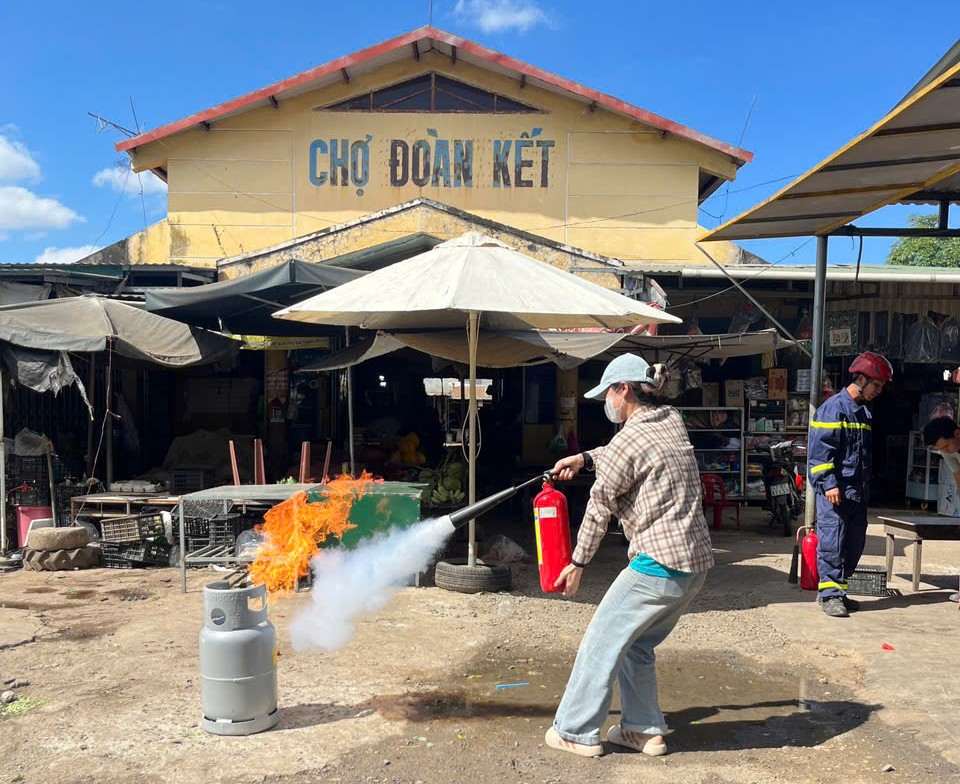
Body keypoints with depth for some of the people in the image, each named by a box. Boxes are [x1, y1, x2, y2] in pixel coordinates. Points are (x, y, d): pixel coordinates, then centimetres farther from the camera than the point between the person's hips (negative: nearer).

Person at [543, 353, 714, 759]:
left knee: (601, 642, 6)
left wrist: (577, 563, 5)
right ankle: (645, 729, 27)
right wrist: (586, 458, 14)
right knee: (637, 645, 22)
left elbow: (599, 508, -6)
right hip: (696, 563, 8)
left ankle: (576, 732, 15)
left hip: (658, 565, -8)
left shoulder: (627, 441, -15)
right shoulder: (672, 421, 9)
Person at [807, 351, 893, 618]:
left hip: (858, 492, 9)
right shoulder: (833, 407, -9)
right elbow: (819, 450, -15)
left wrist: (866, 487, 21)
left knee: (854, 544, 10)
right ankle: (830, 594, -3)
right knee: (832, 541, -8)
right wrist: (829, 483, -21)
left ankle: (833, 590, 19)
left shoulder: (865, 412, 18)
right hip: (835, 491, -9)